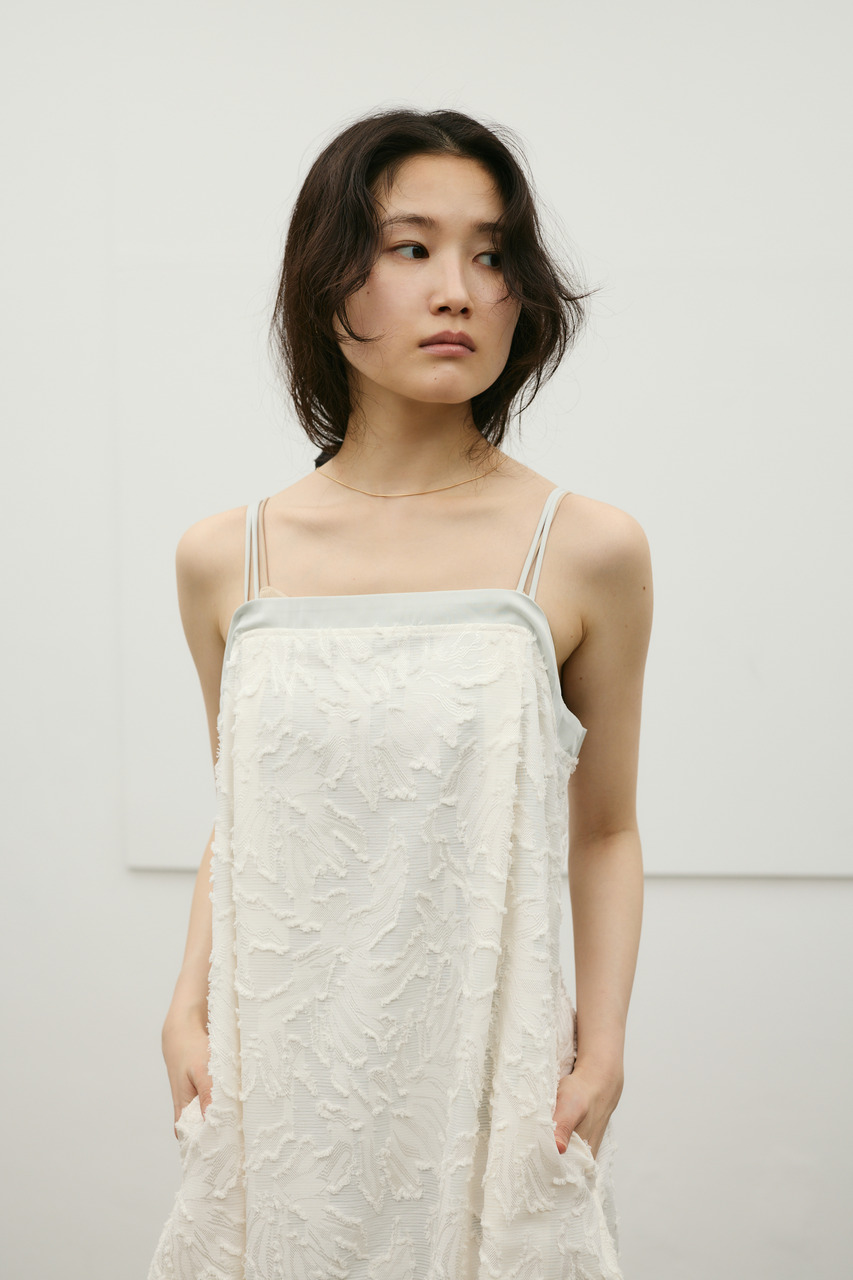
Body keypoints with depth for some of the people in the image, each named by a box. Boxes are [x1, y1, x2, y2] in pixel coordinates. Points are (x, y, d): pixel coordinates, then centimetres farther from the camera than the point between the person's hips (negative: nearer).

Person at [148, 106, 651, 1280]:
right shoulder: (224, 560, 2)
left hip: (486, 1081, -2)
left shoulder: (587, 551, -5)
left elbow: (603, 831, 3)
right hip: (278, 1083, 2)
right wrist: (189, 1003, -1)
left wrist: (603, 1043, -6)